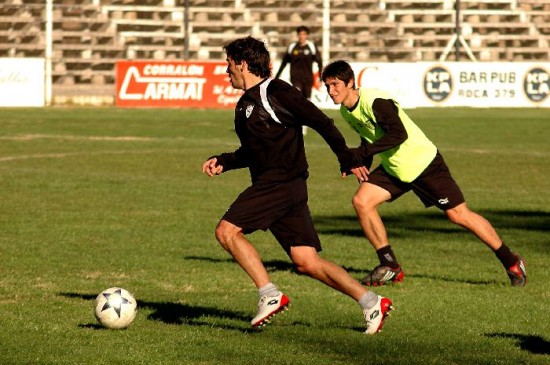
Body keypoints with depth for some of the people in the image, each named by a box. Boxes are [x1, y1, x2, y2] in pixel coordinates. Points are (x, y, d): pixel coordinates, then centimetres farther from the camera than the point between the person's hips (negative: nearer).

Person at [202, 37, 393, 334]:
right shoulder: (244, 105, 21)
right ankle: (371, 303, 1)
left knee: (227, 230, -14)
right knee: (307, 262, 1)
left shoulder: (274, 92, -7)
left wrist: (347, 159, -10)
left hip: (283, 183, -9)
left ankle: (270, 295, -13)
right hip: (268, 184, 9)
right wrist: (223, 162, 17)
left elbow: (321, 122, -9)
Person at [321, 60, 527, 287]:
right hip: (393, 168, 8)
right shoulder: (346, 111, 3)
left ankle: (511, 261, 8)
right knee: (361, 200, -10)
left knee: (458, 215, -6)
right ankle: (389, 266, -1)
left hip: (423, 163, -8)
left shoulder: (375, 101, -25)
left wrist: (360, 154, -34)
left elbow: (398, 134, -34)